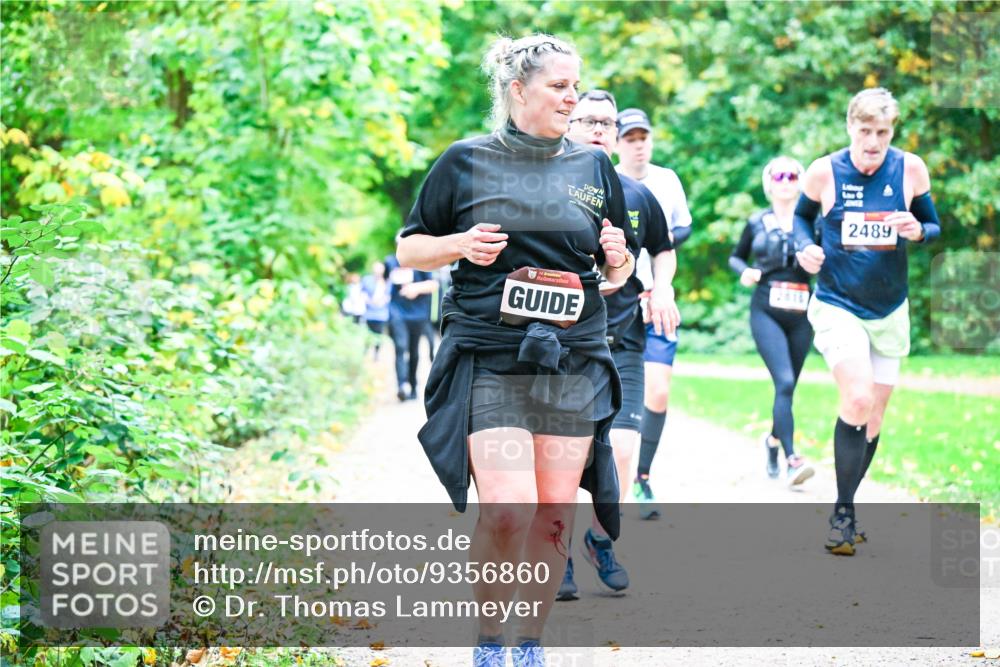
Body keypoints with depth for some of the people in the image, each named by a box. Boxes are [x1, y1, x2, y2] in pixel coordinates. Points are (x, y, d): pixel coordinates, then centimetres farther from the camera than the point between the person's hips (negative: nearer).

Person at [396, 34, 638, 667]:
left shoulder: (594, 167, 11)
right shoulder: (467, 162, 3)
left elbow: (620, 272, 18)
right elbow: (409, 248, 9)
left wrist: (618, 257, -5)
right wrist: (460, 245, -11)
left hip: (574, 361, 3)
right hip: (490, 360, -3)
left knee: (554, 518, 4)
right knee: (508, 513, -14)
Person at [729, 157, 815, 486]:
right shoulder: (757, 223, 8)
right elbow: (735, 257, 21)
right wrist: (745, 271, -1)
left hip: (801, 314, 2)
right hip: (766, 312, -2)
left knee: (789, 386, 11)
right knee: (784, 382, -18)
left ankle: (773, 439, 39)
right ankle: (792, 459, -23)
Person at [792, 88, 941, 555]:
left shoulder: (911, 169, -5)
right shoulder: (824, 171, -9)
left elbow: (934, 226, 7)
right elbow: (801, 215, 9)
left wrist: (918, 231, -16)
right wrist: (805, 247, -11)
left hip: (890, 311, 4)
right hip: (837, 306, -3)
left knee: (873, 418, 10)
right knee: (857, 400, -23)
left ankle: (846, 510, 29)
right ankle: (843, 513, -10)